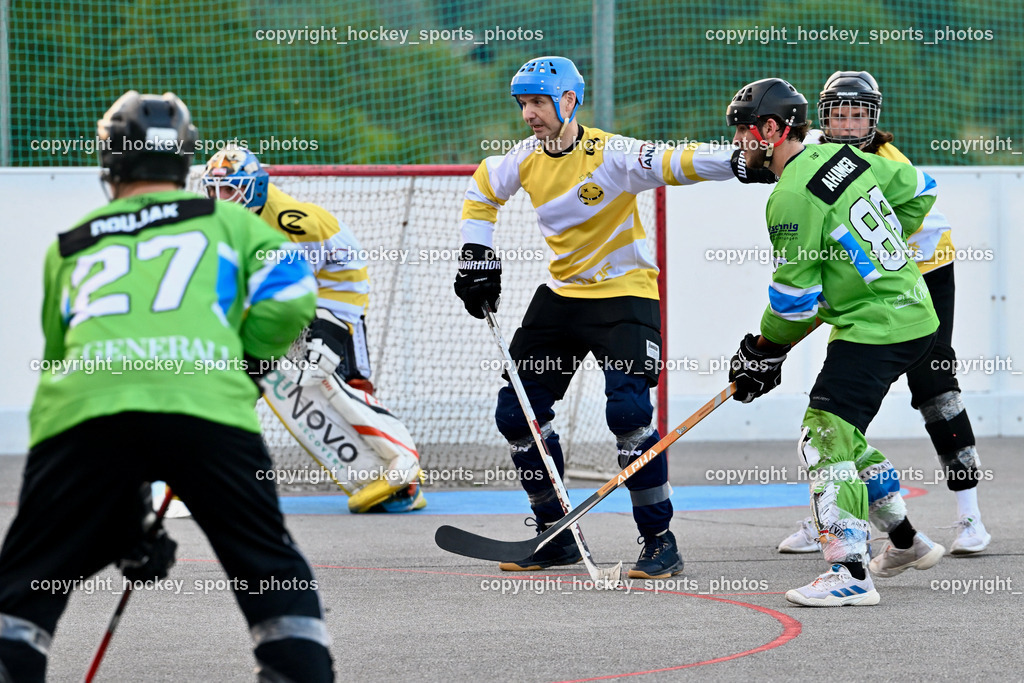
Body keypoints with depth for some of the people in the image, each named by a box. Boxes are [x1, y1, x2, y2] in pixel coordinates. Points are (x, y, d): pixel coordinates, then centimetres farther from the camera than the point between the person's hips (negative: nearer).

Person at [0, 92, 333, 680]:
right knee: (275, 575, 12)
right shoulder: (225, 219, 28)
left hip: (80, 410, 1)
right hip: (207, 405, -1)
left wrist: (127, 520, 37)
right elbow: (289, 295, 10)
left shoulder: (68, 246, 34)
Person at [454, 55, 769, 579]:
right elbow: (482, 189, 18)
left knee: (628, 412, -23)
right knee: (516, 412, 4)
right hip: (562, 295, 7)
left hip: (624, 294, -7)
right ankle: (556, 536, 19)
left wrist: (736, 162, -52)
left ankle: (660, 541, -10)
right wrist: (478, 256, 9)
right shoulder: (526, 158, -1)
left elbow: (672, 163, -35)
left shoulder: (609, 154, -21)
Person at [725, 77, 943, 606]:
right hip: (912, 312, 10)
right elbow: (917, 190, 21)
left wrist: (765, 350, 1)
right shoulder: (841, 157, 8)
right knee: (844, 433, 22)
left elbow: (795, 295, -15)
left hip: (874, 331, -10)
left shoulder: (792, 197, -18)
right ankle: (906, 540, 30)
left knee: (826, 438, -14)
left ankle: (850, 574, -22)